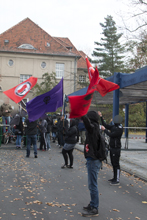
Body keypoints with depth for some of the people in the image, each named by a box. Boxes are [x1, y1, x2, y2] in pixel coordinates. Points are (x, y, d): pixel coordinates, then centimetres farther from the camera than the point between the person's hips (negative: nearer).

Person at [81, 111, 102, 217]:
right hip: (94, 159, 10)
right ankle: (93, 205, 32)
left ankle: (94, 209, 4)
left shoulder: (93, 128, -17)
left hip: (93, 160, -10)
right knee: (92, 184, 19)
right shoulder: (95, 128, 10)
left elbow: (86, 120, -35)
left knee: (93, 185, -3)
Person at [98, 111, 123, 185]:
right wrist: (101, 117, 8)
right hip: (112, 147, 9)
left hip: (116, 148, -9)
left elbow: (111, 135, -22)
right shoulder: (113, 126, 9)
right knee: (113, 163, 16)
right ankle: (114, 178, 26)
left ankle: (117, 180, -1)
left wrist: (104, 129, -13)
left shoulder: (119, 128, -17)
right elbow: (105, 125, 15)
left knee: (116, 164, -6)